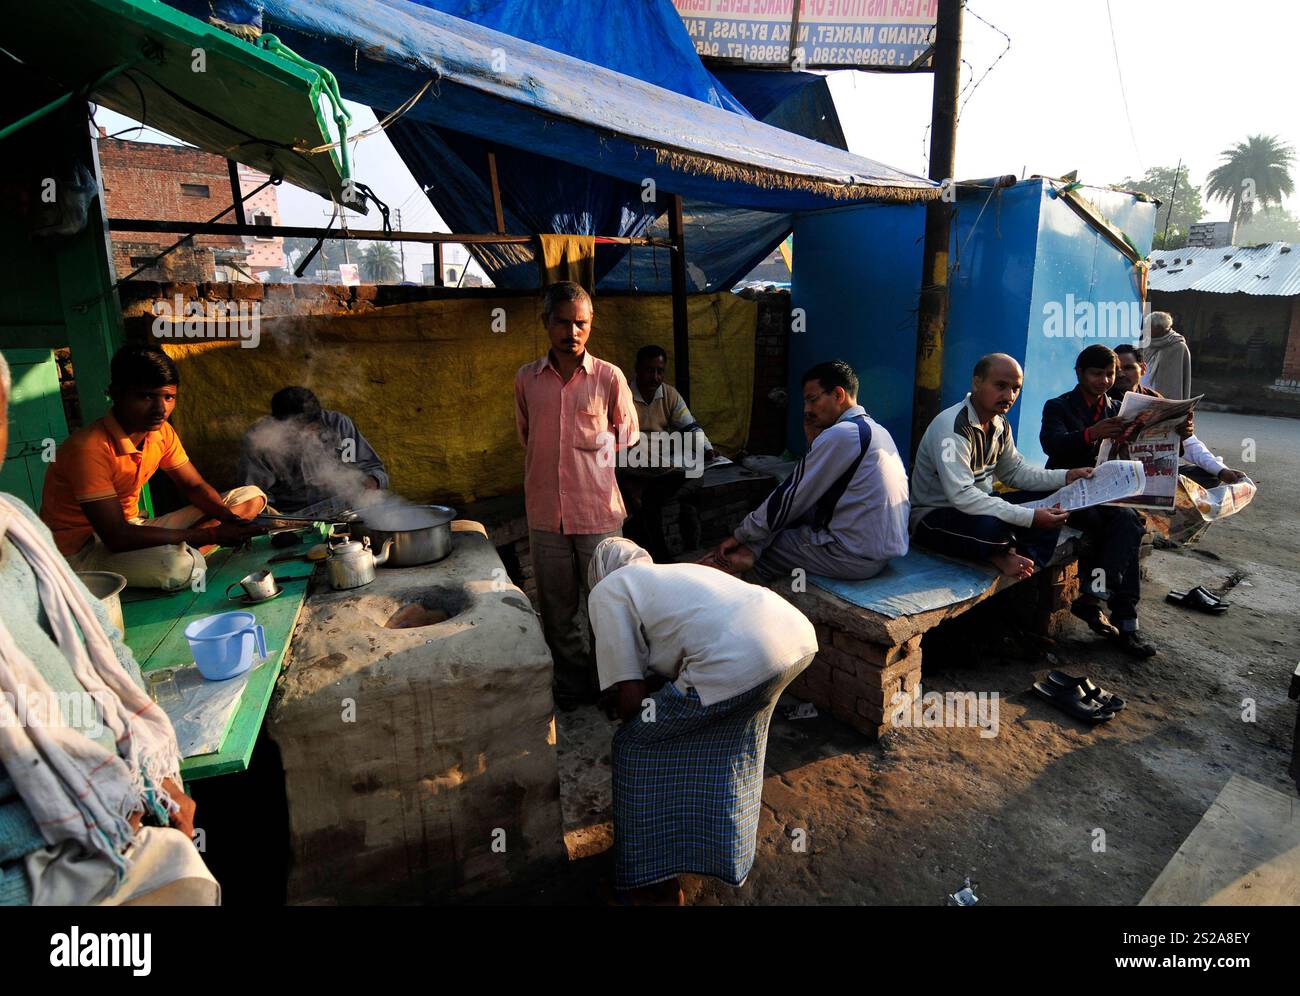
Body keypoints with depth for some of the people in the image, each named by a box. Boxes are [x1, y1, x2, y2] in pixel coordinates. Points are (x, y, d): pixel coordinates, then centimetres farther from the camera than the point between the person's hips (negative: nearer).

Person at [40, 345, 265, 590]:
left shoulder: (161, 433, -2)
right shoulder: (90, 449, -26)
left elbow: (195, 486, 8)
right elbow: (117, 537, -29)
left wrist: (230, 518, -15)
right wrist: (212, 535, -29)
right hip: (81, 551, -8)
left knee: (251, 497, 0)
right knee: (178, 566, -43)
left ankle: (183, 549, -14)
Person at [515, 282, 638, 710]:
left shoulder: (609, 377, -3)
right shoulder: (527, 379, 3)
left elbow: (627, 433, 11)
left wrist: (593, 444, 1)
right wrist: (550, 461, 10)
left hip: (598, 511, -2)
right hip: (545, 511, 3)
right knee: (556, 610, 13)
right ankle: (572, 685, 32)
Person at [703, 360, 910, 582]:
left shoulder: (839, 435, -16)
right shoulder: (876, 429, 13)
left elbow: (792, 496, -12)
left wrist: (740, 536, -4)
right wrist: (814, 438, 9)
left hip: (856, 558, -9)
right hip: (887, 550, 9)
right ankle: (748, 554, 2)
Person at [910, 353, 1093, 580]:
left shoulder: (1000, 424, 5)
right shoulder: (951, 426, -24)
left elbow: (1014, 471, 17)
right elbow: (961, 495, -33)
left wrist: (1065, 477, 0)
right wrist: (1030, 517, -34)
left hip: (980, 504, 9)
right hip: (934, 517, -9)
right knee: (993, 526, -37)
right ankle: (999, 557, -3)